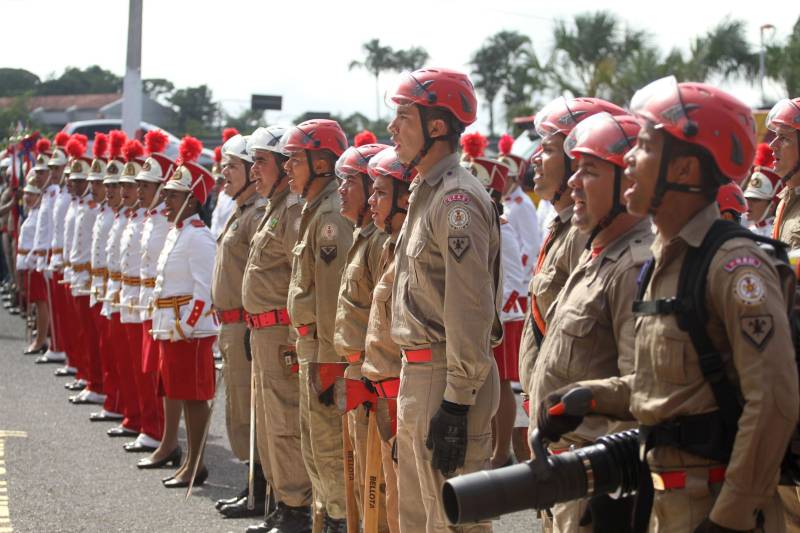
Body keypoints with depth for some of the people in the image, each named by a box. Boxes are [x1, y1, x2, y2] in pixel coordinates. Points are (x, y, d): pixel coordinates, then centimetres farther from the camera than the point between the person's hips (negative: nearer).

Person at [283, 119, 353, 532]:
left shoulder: (332, 215, -17)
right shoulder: (315, 211, 16)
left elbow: (333, 294, -22)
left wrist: (328, 363, -23)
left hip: (324, 347, -10)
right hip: (309, 344, 10)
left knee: (329, 446, -5)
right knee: (314, 444, 18)